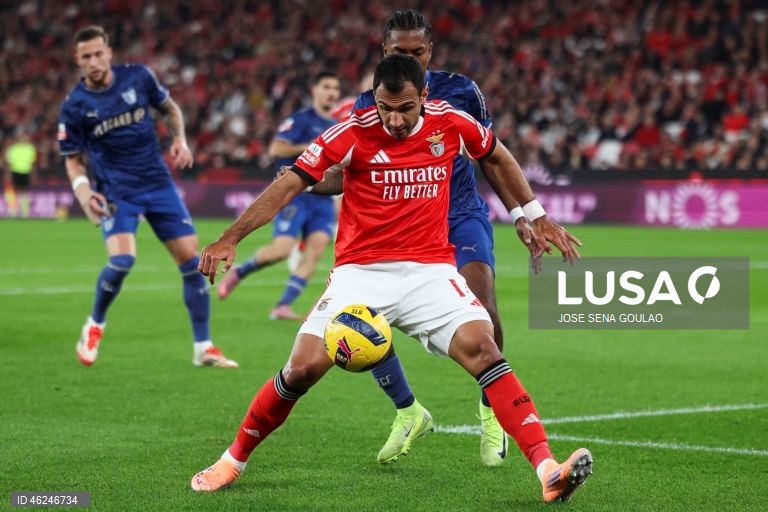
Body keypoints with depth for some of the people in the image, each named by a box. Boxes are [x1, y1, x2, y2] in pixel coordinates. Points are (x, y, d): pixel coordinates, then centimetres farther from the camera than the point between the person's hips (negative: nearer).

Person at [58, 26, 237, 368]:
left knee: (191, 258, -3)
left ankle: (203, 348, 7)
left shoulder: (138, 77, -3)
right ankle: (94, 325, 4)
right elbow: (72, 159, 2)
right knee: (122, 260, -25)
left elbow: (170, 109, 14)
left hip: (158, 183, 3)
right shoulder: (74, 107, -7)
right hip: (115, 192, -3)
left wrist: (180, 140, -3)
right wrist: (82, 188, -17)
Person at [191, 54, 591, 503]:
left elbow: (498, 158, 20)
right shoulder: (353, 133, -9)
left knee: (482, 348, -22)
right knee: (303, 369, -12)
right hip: (360, 272, -1)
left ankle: (548, 470, -25)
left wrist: (537, 215, 23)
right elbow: (290, 184, -10)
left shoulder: (451, 122, -1)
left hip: (430, 270, 1)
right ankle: (234, 461, 12)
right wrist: (230, 239, -17)